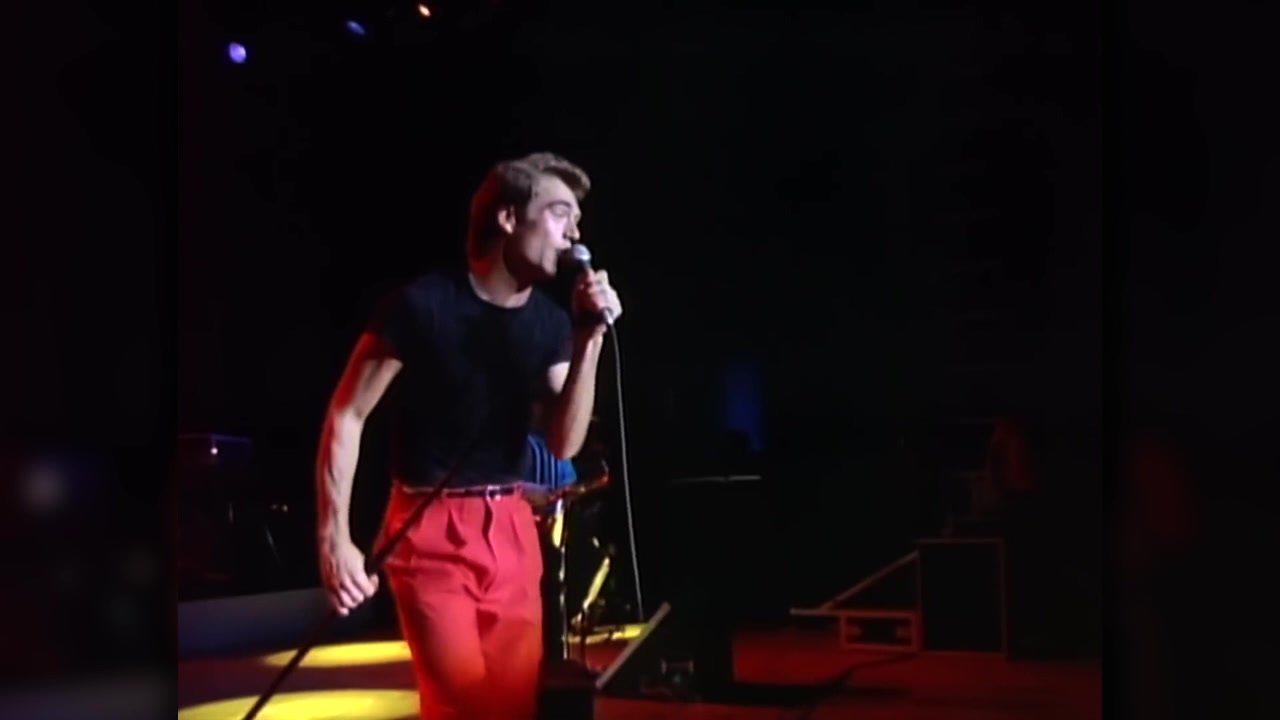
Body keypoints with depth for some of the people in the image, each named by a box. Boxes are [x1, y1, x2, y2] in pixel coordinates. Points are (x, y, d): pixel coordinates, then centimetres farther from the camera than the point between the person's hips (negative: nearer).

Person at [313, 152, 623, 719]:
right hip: (431, 530, -5)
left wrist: (590, 340, -14)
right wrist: (335, 537, -15)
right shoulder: (424, 304, -13)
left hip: (510, 530, 6)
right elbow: (347, 414, -9)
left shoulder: (551, 322, 3)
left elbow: (564, 444, -3)